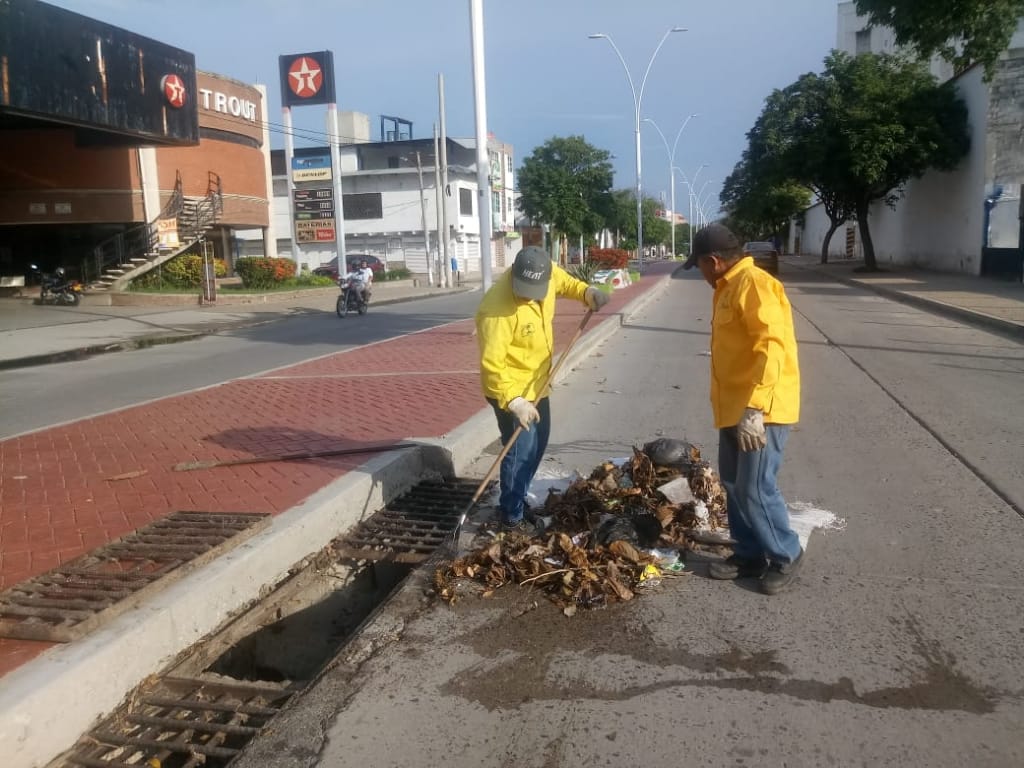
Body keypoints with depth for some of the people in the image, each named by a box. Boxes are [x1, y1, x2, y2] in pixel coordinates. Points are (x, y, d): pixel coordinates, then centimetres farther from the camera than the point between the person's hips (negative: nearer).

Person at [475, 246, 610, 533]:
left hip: (536, 384, 8)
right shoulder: (497, 308, -33)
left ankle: (518, 496, 40)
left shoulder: (547, 274, -11)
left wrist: (586, 292, -6)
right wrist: (515, 401, -36)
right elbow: (492, 363, -31)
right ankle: (510, 516, 17)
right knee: (521, 451, -1)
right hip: (511, 390, -8)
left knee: (538, 444, 21)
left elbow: (564, 281, 14)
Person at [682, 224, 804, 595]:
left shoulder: (754, 284, -16)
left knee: (755, 488, -5)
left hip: (761, 411, -10)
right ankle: (750, 553, 28)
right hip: (735, 408, 10)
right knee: (733, 483, 15)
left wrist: (755, 409, -32)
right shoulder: (728, 288, 16)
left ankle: (786, 555, 14)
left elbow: (771, 349, -26)